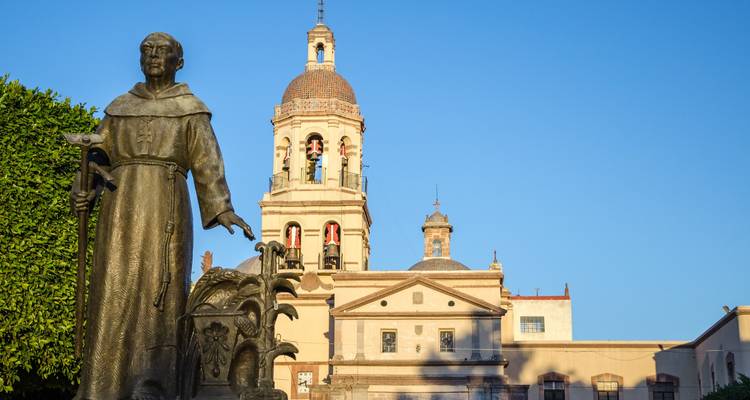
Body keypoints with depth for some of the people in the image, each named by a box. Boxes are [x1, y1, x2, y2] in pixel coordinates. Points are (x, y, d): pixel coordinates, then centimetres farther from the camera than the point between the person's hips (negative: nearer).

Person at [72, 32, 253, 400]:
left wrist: (223, 209, -12)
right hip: (120, 207, 3)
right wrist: (83, 194, -5)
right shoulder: (120, 107, 20)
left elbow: (207, 162, 2)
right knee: (113, 291, -5)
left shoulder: (191, 109, 11)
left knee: (159, 287, -12)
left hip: (165, 207, -3)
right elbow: (98, 157, 15)